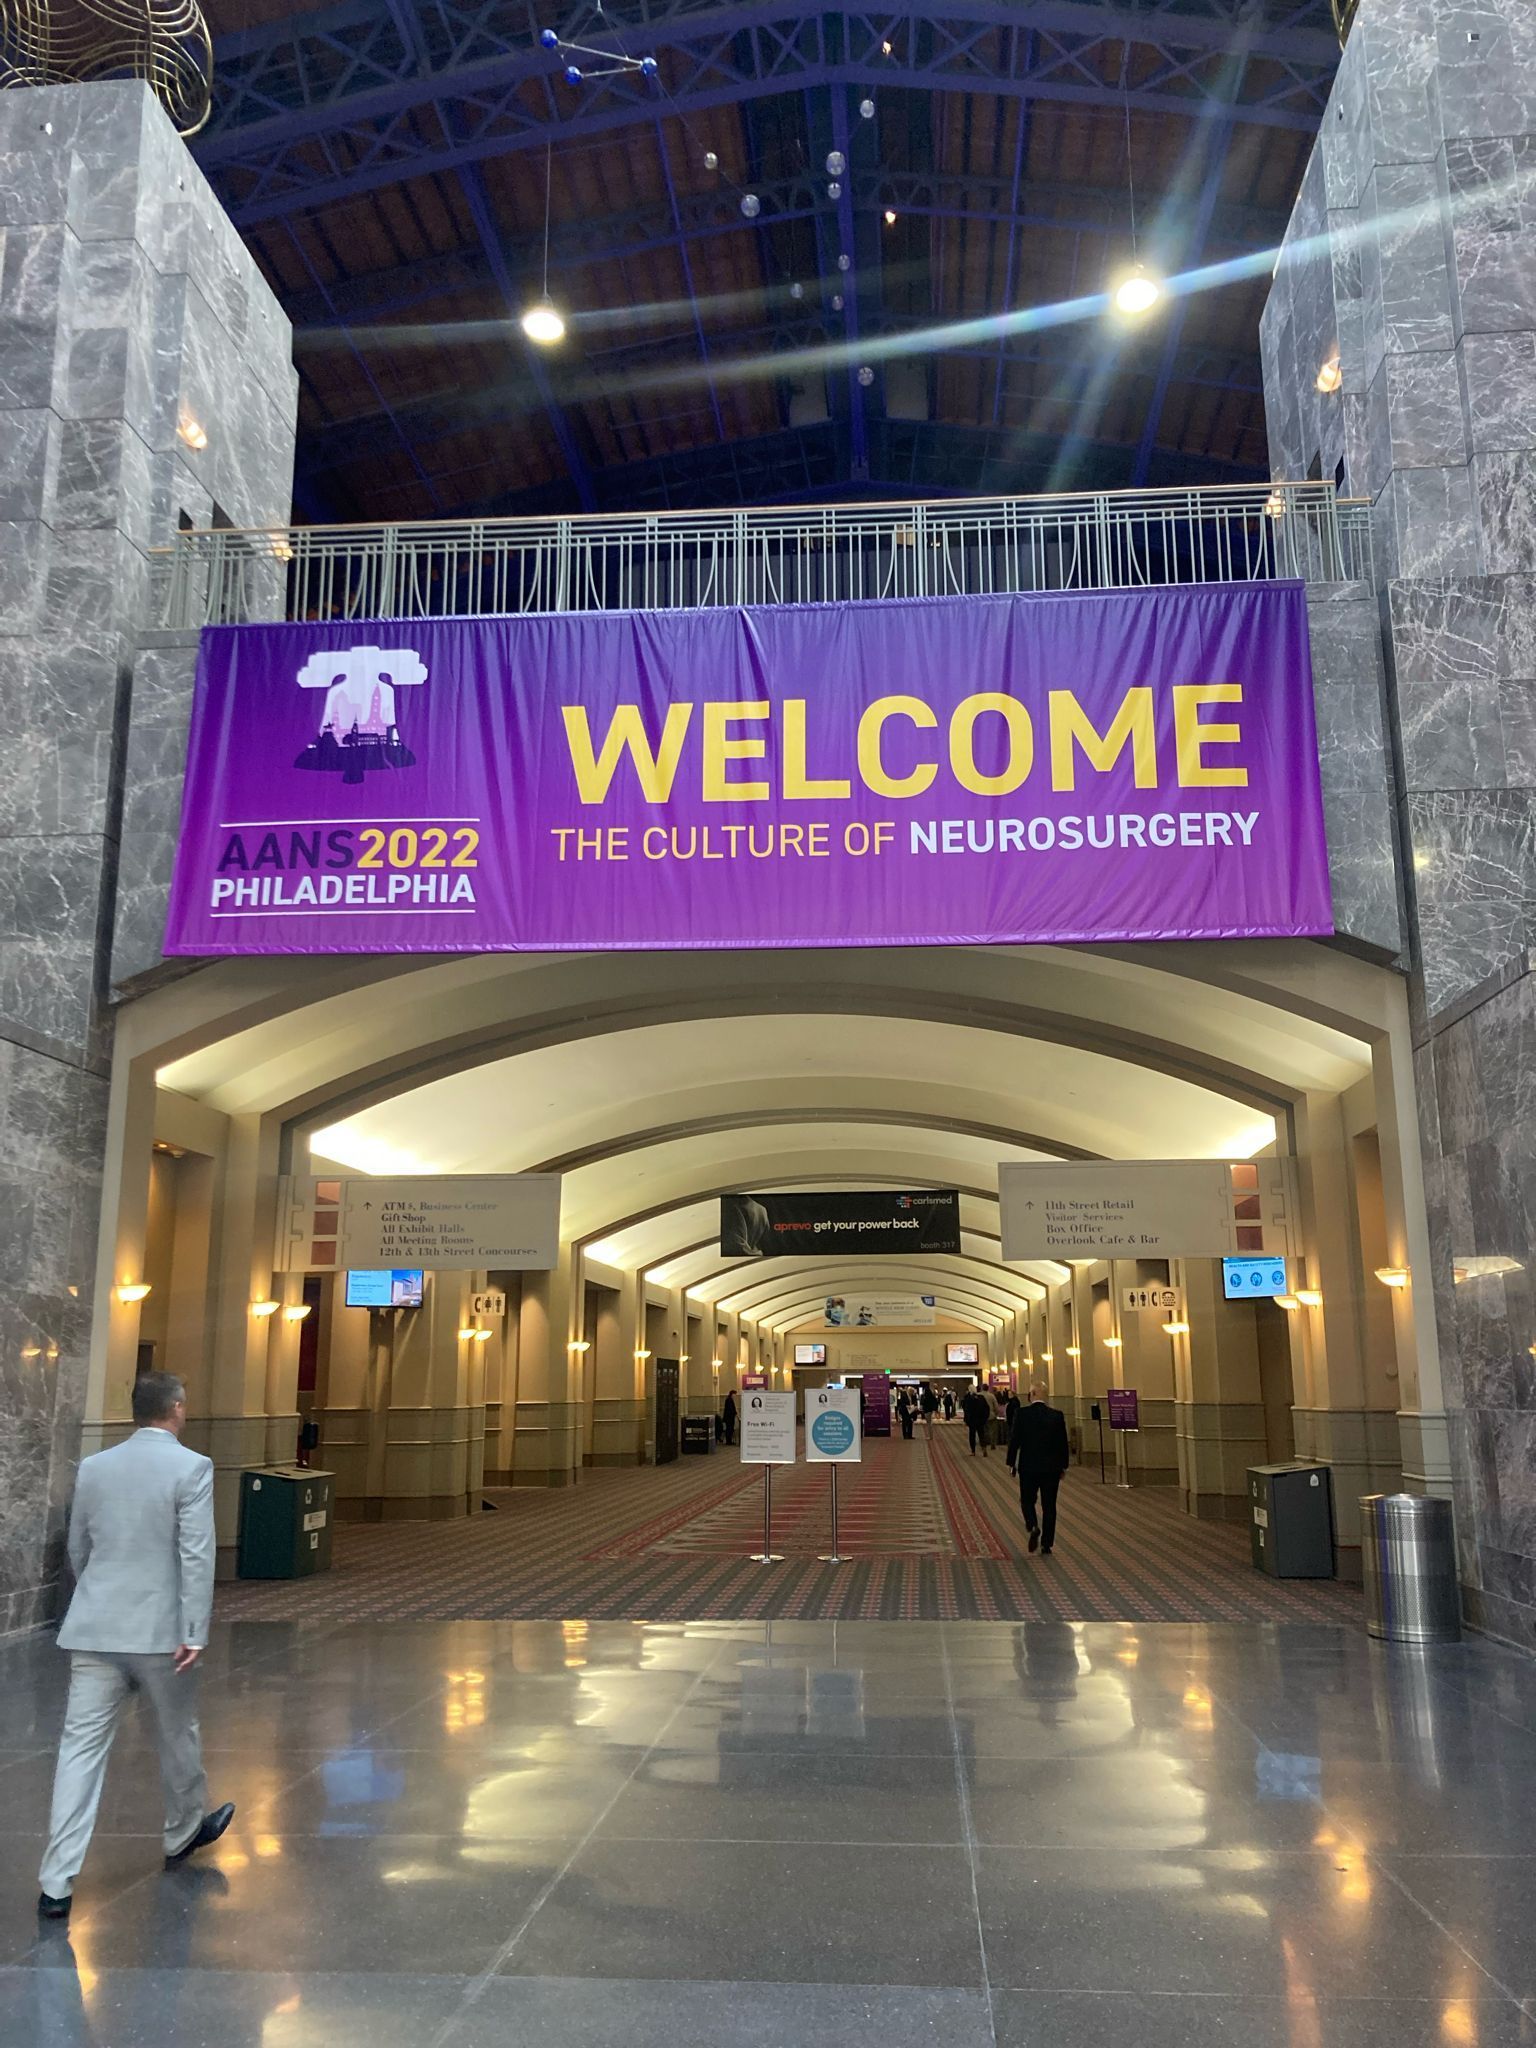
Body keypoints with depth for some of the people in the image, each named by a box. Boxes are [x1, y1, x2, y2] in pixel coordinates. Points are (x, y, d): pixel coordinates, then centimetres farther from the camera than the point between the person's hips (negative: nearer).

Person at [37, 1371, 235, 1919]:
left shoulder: (92, 1467, 5)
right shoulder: (191, 1467, -11)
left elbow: (78, 1551, 15)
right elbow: (197, 1555, -16)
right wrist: (195, 1633, -13)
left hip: (94, 1630, 4)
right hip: (160, 1629, -3)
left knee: (81, 1747, 3)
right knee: (178, 1735, 17)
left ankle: (57, 1882, 0)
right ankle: (183, 1833, 37)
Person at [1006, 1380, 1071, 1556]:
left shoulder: (1022, 1414, -9)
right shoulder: (1057, 1415, -3)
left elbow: (1014, 1439, -7)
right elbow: (1063, 1443, 1)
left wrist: (1011, 1463, 3)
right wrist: (1063, 1465, 12)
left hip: (1028, 1467, -1)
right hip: (1051, 1467, 1)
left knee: (1027, 1500, 15)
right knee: (1049, 1505, 9)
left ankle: (1033, 1526, -12)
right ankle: (1046, 1545, 9)